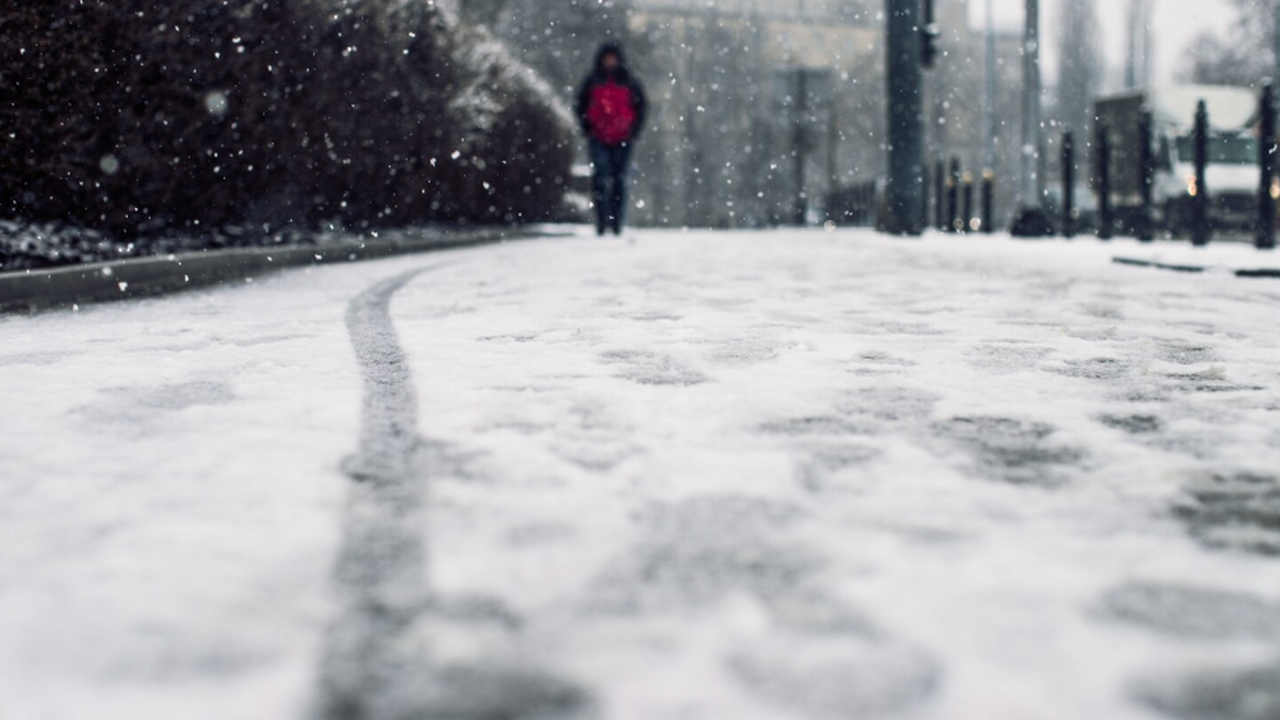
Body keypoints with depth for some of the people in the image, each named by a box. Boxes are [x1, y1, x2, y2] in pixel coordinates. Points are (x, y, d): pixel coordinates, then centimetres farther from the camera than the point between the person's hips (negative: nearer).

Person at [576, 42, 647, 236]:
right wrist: (588, 128, 2)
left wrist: (634, 130, 0)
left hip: (623, 140, 1)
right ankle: (601, 222, -10)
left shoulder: (629, 82, 6)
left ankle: (616, 223, 8)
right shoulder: (593, 82, 7)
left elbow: (641, 106, 11)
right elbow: (581, 105, 14)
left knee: (619, 180, 3)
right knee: (601, 178, -11)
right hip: (599, 139, 0)